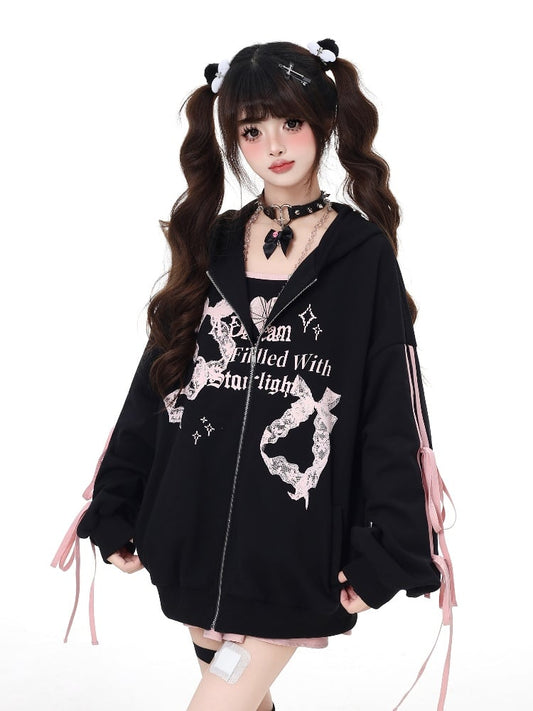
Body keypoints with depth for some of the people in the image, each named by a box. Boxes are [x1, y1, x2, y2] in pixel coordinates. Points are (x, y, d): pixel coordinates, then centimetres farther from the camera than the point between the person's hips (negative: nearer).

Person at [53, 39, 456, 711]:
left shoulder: (363, 255, -4)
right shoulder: (210, 249, 6)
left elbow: (393, 415, -6)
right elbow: (154, 386, 8)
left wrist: (385, 555, -11)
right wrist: (113, 513, 7)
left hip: (293, 549, -4)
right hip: (192, 530, 4)